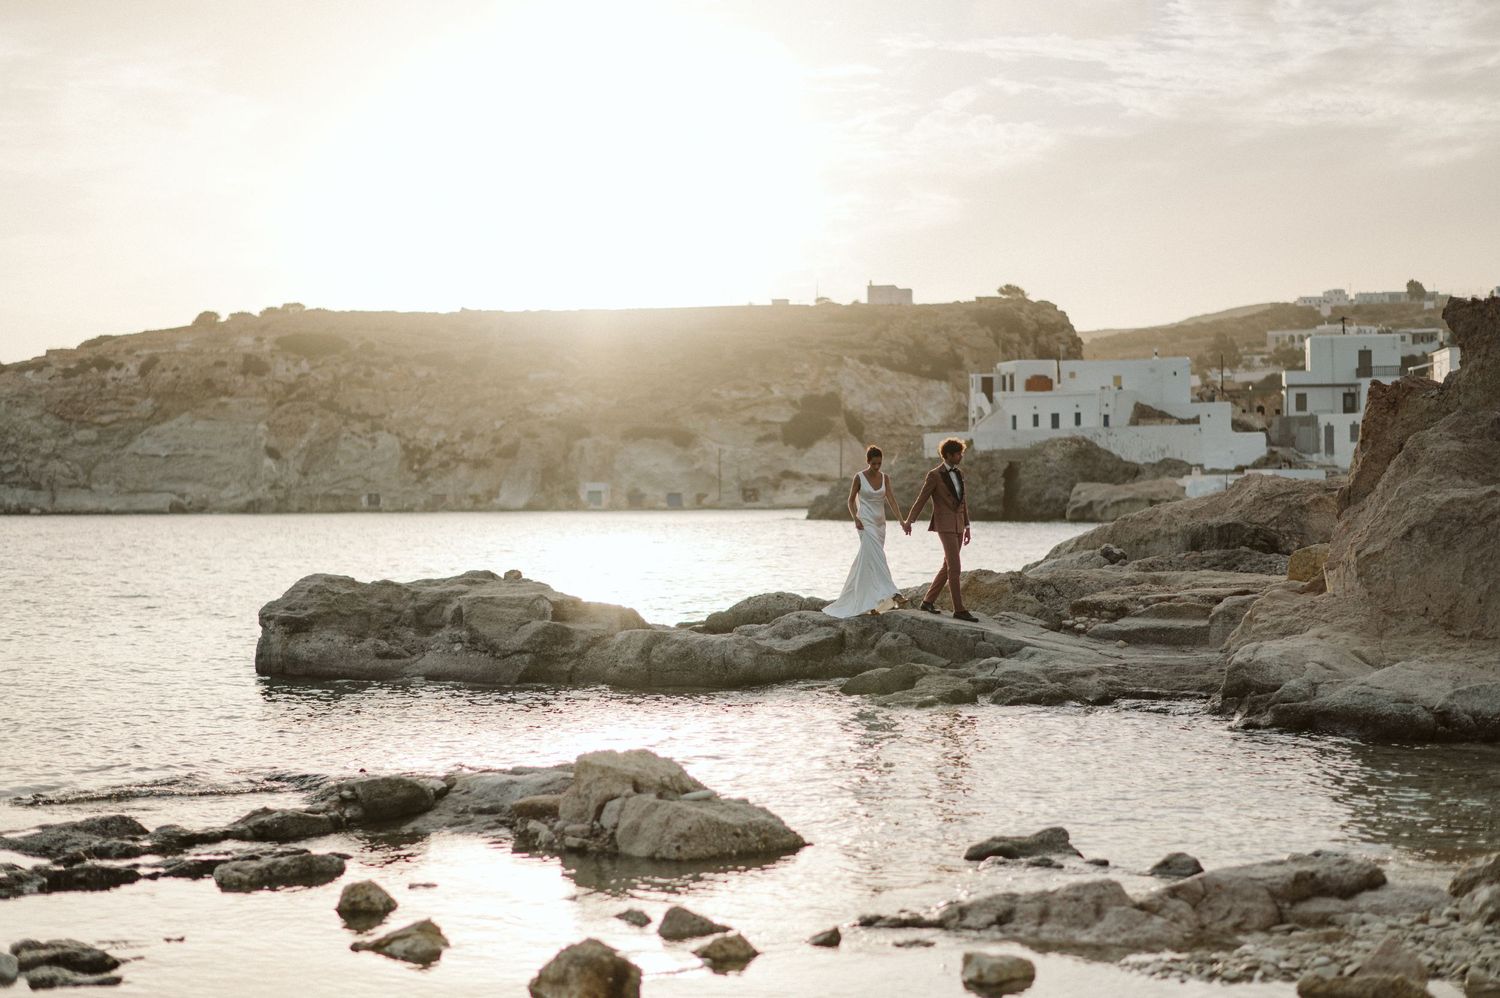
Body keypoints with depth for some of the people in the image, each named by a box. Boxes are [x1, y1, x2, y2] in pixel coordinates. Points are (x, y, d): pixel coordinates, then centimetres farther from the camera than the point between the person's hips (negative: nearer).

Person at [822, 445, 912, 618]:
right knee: (877, 559, -17)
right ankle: (894, 596, -29)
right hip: (866, 523, -5)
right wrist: (856, 519, -16)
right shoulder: (859, 477, -7)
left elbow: (891, 500, -4)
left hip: (880, 523, 5)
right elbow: (851, 501, 1)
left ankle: (864, 602, 17)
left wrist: (901, 521, -16)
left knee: (867, 562, 10)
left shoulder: (885, 477, 4)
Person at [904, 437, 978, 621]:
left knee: (948, 566, 10)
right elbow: (921, 500, -5)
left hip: (958, 525, 8)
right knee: (955, 567, -12)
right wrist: (908, 522, 0)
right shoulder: (934, 475, -11)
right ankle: (959, 609, -11)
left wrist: (967, 527, 16)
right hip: (945, 524, -8)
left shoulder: (958, 474, 13)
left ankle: (928, 601, 21)